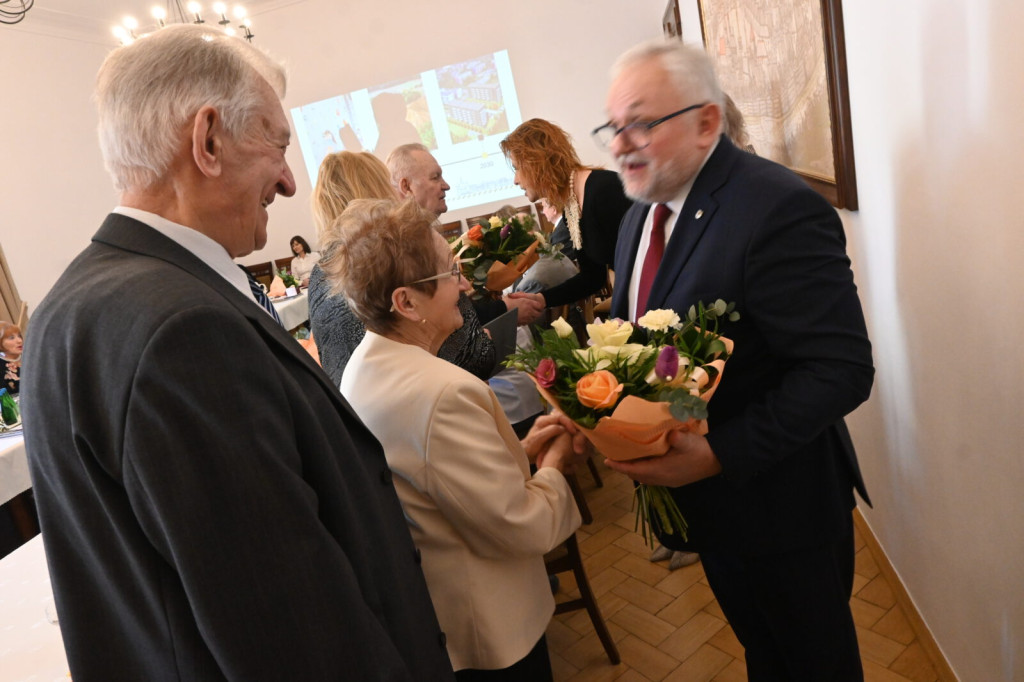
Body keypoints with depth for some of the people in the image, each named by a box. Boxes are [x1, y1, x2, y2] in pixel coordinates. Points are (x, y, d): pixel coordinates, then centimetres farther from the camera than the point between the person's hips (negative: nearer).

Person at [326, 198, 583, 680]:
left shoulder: (365, 366, -4)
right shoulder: (440, 393, -34)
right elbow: (523, 527, -27)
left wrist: (519, 450, -1)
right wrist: (552, 467, -9)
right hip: (487, 629, -8)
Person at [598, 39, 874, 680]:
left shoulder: (780, 211, -26)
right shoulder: (642, 216, 3)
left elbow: (841, 369, -28)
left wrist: (719, 453, -30)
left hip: (778, 503, -7)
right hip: (707, 500, 8)